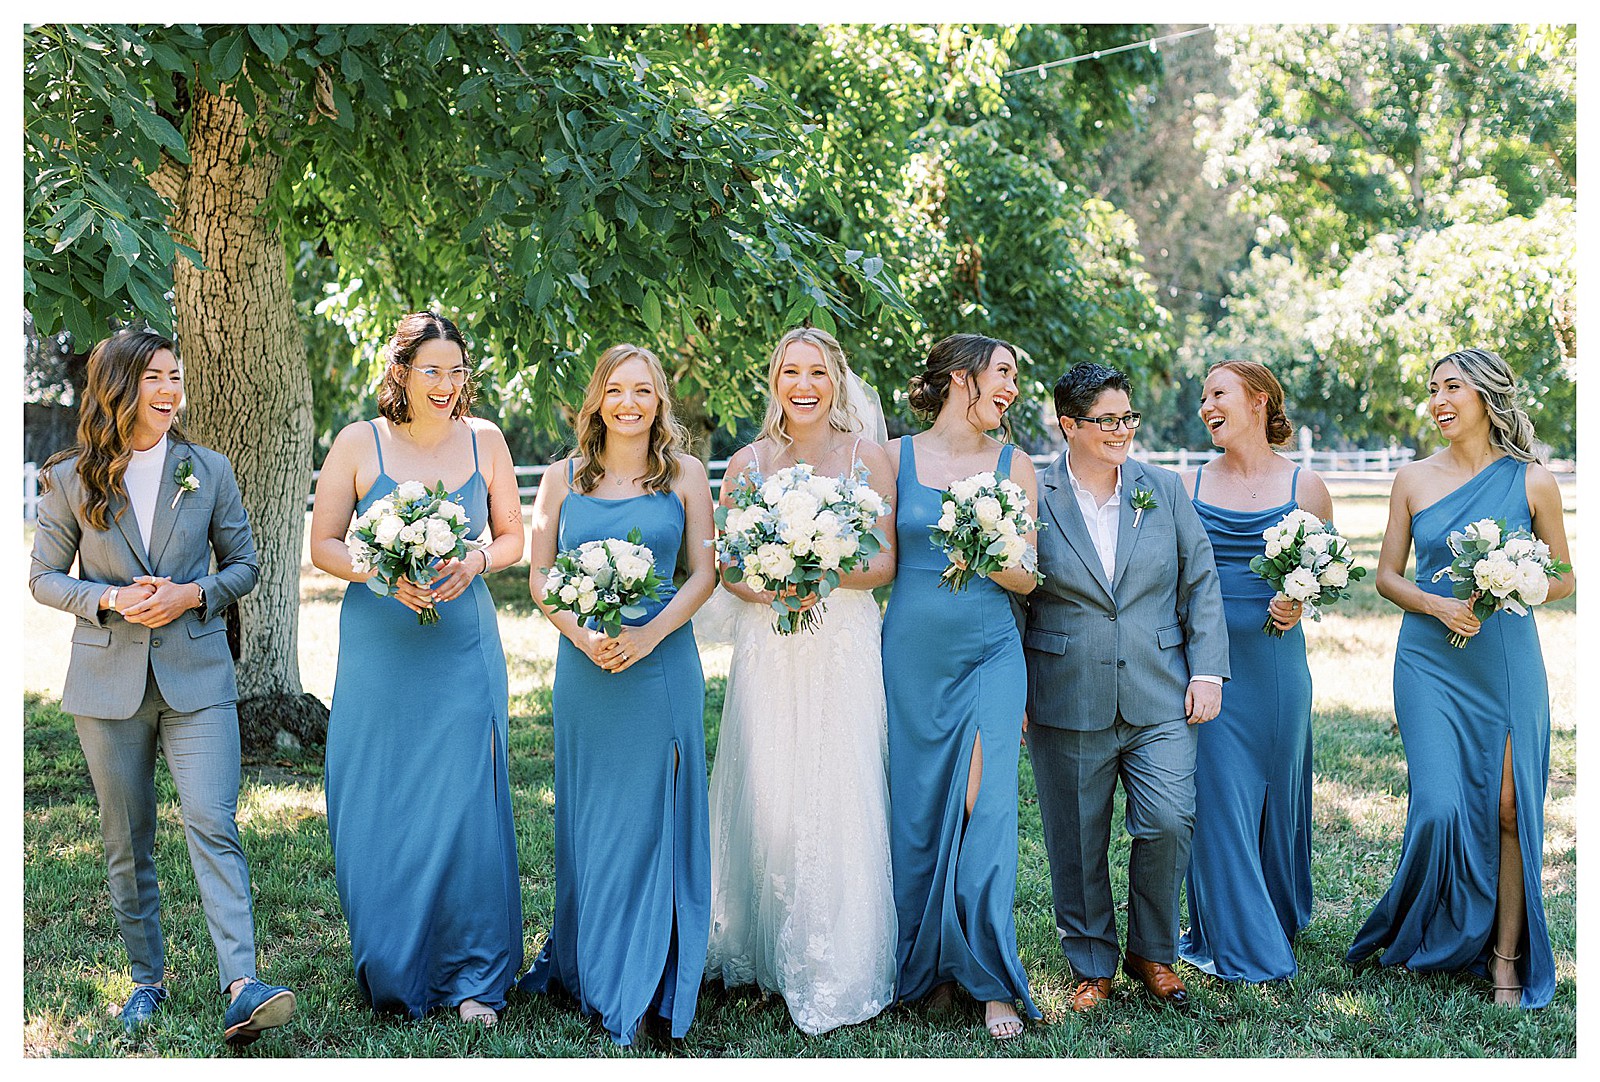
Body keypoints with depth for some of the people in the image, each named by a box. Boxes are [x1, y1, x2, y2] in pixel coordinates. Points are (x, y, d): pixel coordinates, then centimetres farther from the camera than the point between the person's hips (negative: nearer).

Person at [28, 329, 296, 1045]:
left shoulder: (208, 471, 5)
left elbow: (244, 564, 10)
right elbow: (43, 577, 6)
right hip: (109, 681, 1)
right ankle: (147, 979, 23)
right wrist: (110, 599, -12)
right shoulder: (71, 479, 3)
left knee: (213, 826, -12)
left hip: (195, 677, -1)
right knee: (127, 842, 9)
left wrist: (195, 594, -10)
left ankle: (242, 987, -18)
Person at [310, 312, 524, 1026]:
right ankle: (392, 973, 22)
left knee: (465, 802, -3)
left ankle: (472, 976, 10)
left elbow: (512, 537, 12)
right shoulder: (358, 443, -1)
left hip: (462, 649, 1)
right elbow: (323, 544, 2)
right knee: (379, 806, 4)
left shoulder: (485, 441, 5)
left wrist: (474, 562, -10)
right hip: (378, 646, 0)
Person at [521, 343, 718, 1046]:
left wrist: (650, 633, -13)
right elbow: (539, 576, 7)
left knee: (651, 817, 0)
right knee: (587, 818, 7)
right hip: (584, 665, 2)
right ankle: (590, 971, 21)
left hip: (662, 664, -2)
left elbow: (704, 572, 2)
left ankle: (646, 992, 7)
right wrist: (583, 635, -10)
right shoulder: (563, 479, 9)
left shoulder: (685, 475, 5)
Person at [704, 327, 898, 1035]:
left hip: (844, 645, -1)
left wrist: (831, 574, -17)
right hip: (765, 648, 1)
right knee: (764, 797, 0)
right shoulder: (746, 463, 8)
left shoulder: (867, 458, 4)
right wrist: (763, 589, -12)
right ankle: (763, 953, 16)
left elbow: (887, 562, 1)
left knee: (839, 798, -3)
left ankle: (834, 972, 8)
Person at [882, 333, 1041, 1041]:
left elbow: (1026, 578, 5)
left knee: (983, 808, -7)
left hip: (990, 652, 0)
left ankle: (992, 983, 2)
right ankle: (930, 967, 21)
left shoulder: (1015, 467, 7)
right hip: (911, 653, 0)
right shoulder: (896, 457, 4)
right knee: (918, 810, 5)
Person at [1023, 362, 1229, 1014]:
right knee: (1078, 841, 6)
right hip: (1067, 704, -1)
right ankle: (1092, 965, 25)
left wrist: (1207, 671, 0)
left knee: (1168, 824, -9)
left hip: (1160, 699, 1)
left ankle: (1152, 953, 16)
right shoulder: (1032, 497, -1)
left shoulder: (1164, 489, 7)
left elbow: (1201, 583, 9)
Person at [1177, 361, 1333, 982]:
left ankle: (1280, 917, 31)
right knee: (1217, 796, -1)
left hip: (1275, 659, -1)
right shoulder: (1188, 486, 6)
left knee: (1277, 792, 9)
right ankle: (1240, 945, 9)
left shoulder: (1304, 488, 2)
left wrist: (1298, 605, -11)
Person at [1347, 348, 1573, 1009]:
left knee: (1508, 807, -1)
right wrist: (1437, 605, -10)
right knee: (1441, 806, -9)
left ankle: (1506, 959, 12)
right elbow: (1387, 576, 9)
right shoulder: (1413, 479, 5)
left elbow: (1563, 579, 8)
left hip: (1507, 662, 0)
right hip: (1430, 662, 0)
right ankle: (1433, 938, 16)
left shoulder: (1531, 480, 1)